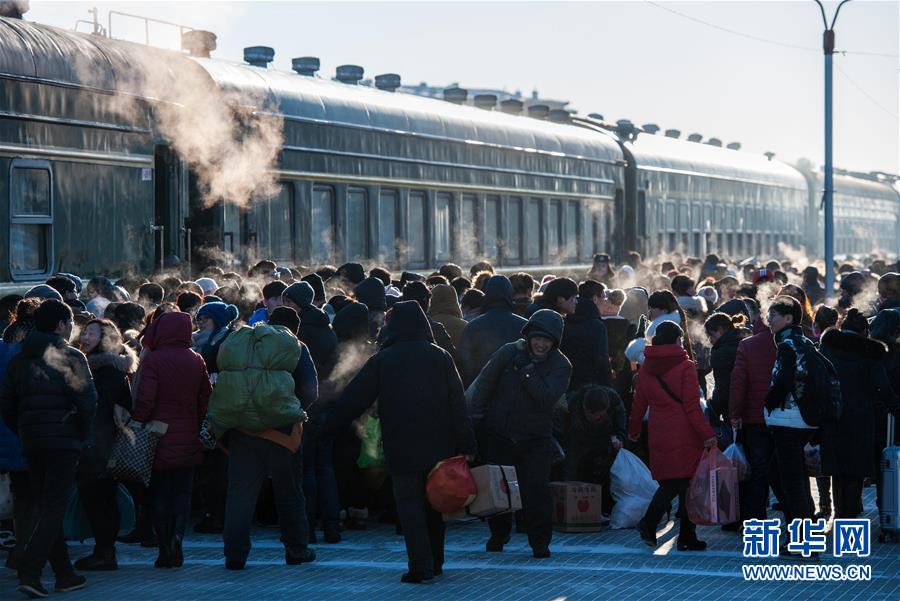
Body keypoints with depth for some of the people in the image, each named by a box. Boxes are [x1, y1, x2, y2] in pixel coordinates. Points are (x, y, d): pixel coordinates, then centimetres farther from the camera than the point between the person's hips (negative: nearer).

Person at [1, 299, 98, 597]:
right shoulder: (70, 357, -8)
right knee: (53, 508, -5)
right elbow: (87, 399, -15)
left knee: (45, 506, 14)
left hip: (31, 441, 6)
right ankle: (29, 572, -17)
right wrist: (85, 435, -1)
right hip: (64, 441, -6)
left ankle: (64, 574, 18)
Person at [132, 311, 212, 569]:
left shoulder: (152, 360, -11)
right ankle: (178, 534, -11)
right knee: (183, 490, 11)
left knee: (159, 493, 7)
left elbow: (145, 399, -17)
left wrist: (137, 423, -5)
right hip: (188, 439, 3)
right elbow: (206, 398, 5)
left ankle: (165, 550, 6)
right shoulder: (196, 361, 2)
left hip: (159, 437, -3)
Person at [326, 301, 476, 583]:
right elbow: (457, 404, 0)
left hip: (401, 448, -2)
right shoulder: (440, 357, 1)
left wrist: (330, 427, 11)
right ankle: (435, 562, 23)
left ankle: (421, 565, -12)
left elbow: (355, 398, 0)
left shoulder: (381, 360, -3)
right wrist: (465, 444, 2)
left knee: (409, 502, 0)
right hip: (439, 445, 2)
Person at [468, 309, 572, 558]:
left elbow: (547, 397, -21)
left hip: (535, 438, -2)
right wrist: (475, 416, -5)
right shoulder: (509, 352, -4)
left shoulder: (560, 365, -6)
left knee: (536, 490, -9)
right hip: (498, 433, 2)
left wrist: (527, 370, -22)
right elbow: (484, 383, 1)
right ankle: (498, 534, 30)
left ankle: (540, 542, 3)